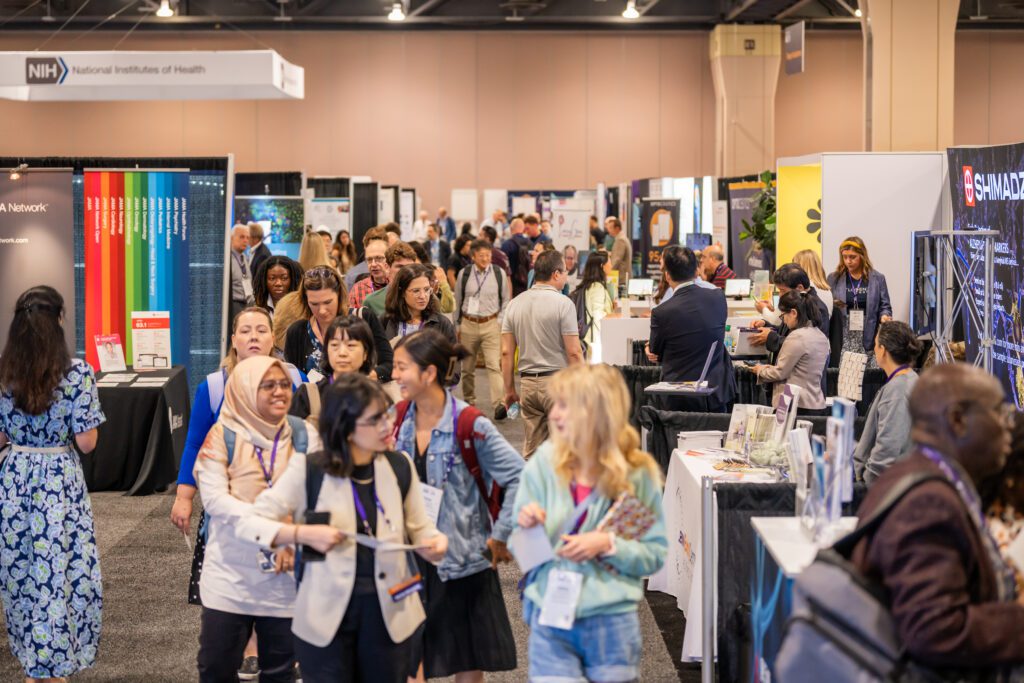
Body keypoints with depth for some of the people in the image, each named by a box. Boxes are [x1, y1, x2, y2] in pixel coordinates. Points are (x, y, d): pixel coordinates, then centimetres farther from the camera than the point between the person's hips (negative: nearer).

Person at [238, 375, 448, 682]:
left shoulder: (400, 467, -1)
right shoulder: (309, 470, -12)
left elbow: (418, 526, 9)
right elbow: (249, 523, -10)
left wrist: (434, 543, -14)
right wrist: (303, 533, -25)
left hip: (389, 613, 3)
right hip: (326, 615, -3)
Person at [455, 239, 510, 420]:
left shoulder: (499, 274, 1)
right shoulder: (464, 274, 2)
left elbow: (506, 300, 10)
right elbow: (457, 301, 11)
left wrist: (501, 321, 2)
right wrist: (457, 324, 11)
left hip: (491, 325, -2)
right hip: (468, 324, 2)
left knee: (494, 364, -14)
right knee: (467, 367, 10)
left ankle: (499, 404, -22)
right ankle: (469, 402, 25)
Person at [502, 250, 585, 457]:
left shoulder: (515, 304, 8)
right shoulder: (563, 303, -9)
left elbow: (506, 352, 7)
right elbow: (574, 352, -12)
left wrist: (509, 389, 13)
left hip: (527, 383, 5)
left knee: (532, 451, 9)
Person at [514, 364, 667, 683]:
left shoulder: (638, 474, -6)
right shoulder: (543, 464, -4)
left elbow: (655, 554, -2)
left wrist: (608, 544, -17)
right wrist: (527, 528, -18)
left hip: (612, 621, -1)